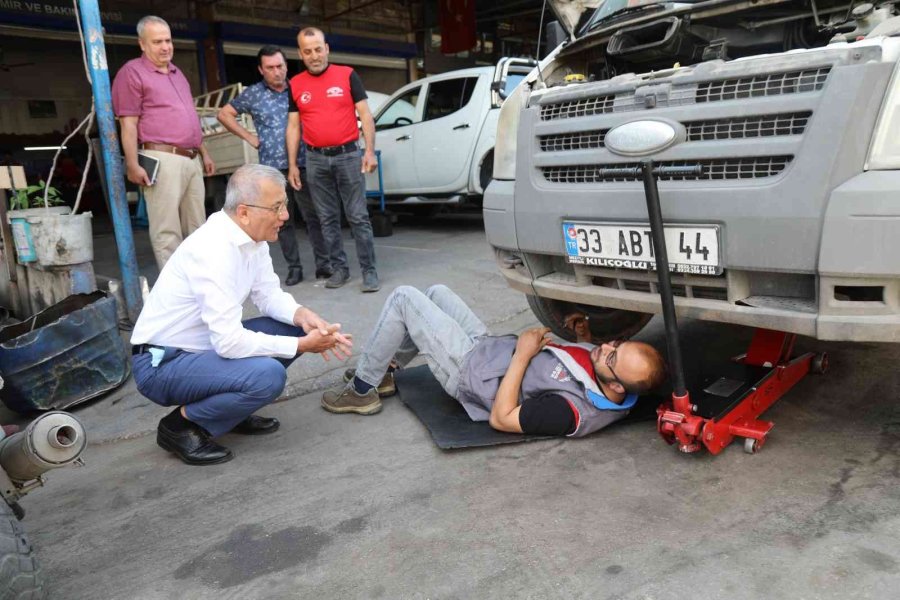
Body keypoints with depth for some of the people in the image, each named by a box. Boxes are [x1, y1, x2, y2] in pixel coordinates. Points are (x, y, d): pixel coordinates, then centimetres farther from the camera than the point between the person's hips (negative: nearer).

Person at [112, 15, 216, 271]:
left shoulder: (177, 73, 22)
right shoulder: (132, 72, -2)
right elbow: (128, 124, -8)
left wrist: (204, 154, 23)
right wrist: (133, 165, -15)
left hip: (191, 159, 8)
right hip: (162, 160, -8)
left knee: (197, 228, 11)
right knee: (167, 231, -6)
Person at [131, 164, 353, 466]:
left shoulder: (251, 236, -2)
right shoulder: (214, 251, -29)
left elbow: (269, 294, 6)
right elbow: (230, 342, -31)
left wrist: (302, 315, -15)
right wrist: (301, 345, -23)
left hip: (209, 344, 9)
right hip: (161, 364, -9)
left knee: (295, 326, 0)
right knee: (268, 375, -30)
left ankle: (232, 410, 12)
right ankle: (181, 425, -4)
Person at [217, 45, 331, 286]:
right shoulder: (253, 94, 7)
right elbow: (224, 114, 14)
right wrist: (248, 137, 7)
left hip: (303, 164, 0)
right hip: (273, 167, 1)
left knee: (313, 216, -1)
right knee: (283, 221, 5)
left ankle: (323, 264, 6)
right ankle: (294, 268, 13)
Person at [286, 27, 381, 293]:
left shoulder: (347, 75, 2)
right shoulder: (295, 85, 9)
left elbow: (365, 115, 0)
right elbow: (293, 126, 11)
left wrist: (370, 151, -10)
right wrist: (292, 164, 6)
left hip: (347, 154, -3)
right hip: (315, 159, 3)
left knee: (358, 216, -3)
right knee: (328, 219, 7)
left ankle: (369, 270, 2)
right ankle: (339, 268, 18)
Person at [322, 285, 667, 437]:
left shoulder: (571, 411, -37)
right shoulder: (609, 380, -14)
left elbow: (500, 419, -28)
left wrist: (523, 354, -26)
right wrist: (584, 335, -7)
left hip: (468, 368, -8)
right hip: (490, 345, 8)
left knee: (403, 298, -6)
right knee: (437, 292, 19)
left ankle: (361, 390, 14)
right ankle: (384, 370, 33)